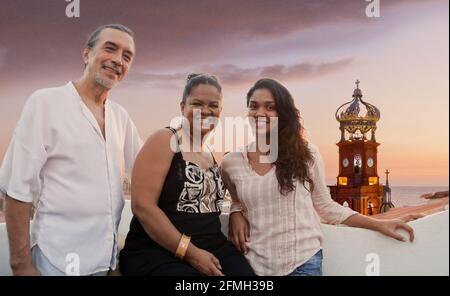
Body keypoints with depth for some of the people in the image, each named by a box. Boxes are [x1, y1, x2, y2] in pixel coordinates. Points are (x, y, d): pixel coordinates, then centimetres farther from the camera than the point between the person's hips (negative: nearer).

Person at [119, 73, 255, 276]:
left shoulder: (211, 155, 13)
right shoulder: (164, 141, -6)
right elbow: (142, 206, -15)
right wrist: (189, 252, -16)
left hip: (212, 249, 6)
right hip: (157, 253, -5)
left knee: (246, 270, -17)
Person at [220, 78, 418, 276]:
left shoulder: (306, 154, -6)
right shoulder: (231, 162, -2)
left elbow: (325, 205, 4)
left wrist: (379, 225, 1)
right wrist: (235, 214, -5)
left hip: (303, 261, -1)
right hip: (255, 264, 2)